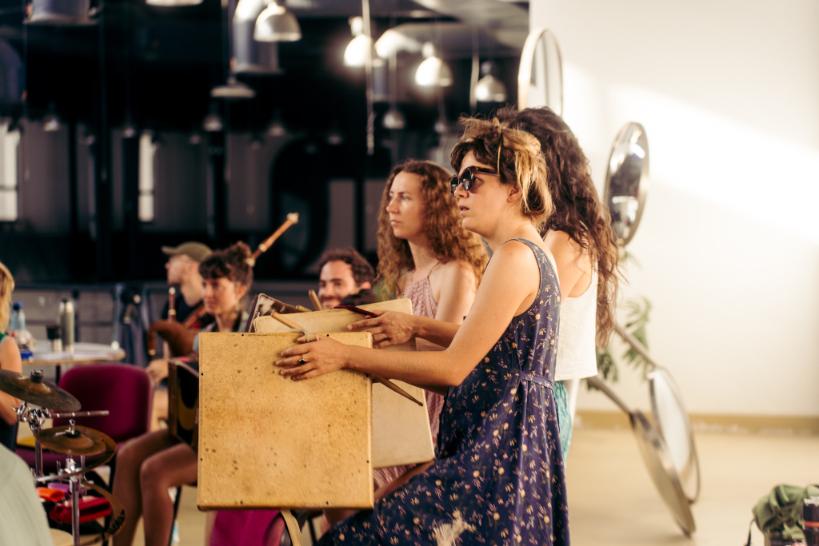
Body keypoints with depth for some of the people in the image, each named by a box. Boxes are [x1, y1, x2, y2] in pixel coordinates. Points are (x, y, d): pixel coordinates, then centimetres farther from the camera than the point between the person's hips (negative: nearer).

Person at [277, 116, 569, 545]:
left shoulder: (516, 257, -16)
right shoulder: (531, 252, 15)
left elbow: (453, 367, -19)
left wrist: (345, 356, -16)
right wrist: (419, 327, 19)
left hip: (496, 452, -10)